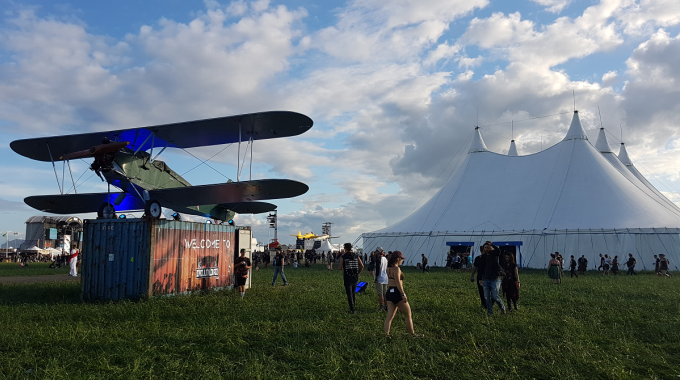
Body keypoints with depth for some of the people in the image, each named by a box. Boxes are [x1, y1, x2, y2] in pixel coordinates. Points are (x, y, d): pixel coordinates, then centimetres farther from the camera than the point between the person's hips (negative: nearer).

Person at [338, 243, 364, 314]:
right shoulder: (356, 256, 3)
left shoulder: (343, 257, -8)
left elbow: (339, 268, -7)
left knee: (349, 294, 1)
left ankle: (352, 309, -4)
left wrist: (342, 268, 16)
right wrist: (358, 273, 12)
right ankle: (353, 305, 25)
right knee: (353, 292, 21)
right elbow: (362, 266, -1)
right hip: (355, 277, 4)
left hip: (347, 278, -4)